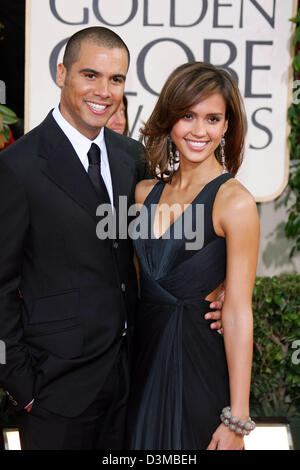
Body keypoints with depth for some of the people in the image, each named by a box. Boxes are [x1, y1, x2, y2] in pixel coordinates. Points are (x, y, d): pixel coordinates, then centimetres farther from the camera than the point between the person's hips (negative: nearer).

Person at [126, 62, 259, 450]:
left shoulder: (235, 201, -15)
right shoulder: (147, 191, 4)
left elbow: (238, 313, -16)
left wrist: (236, 422, -16)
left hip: (198, 362, -5)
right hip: (143, 351, 6)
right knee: (142, 444, 18)